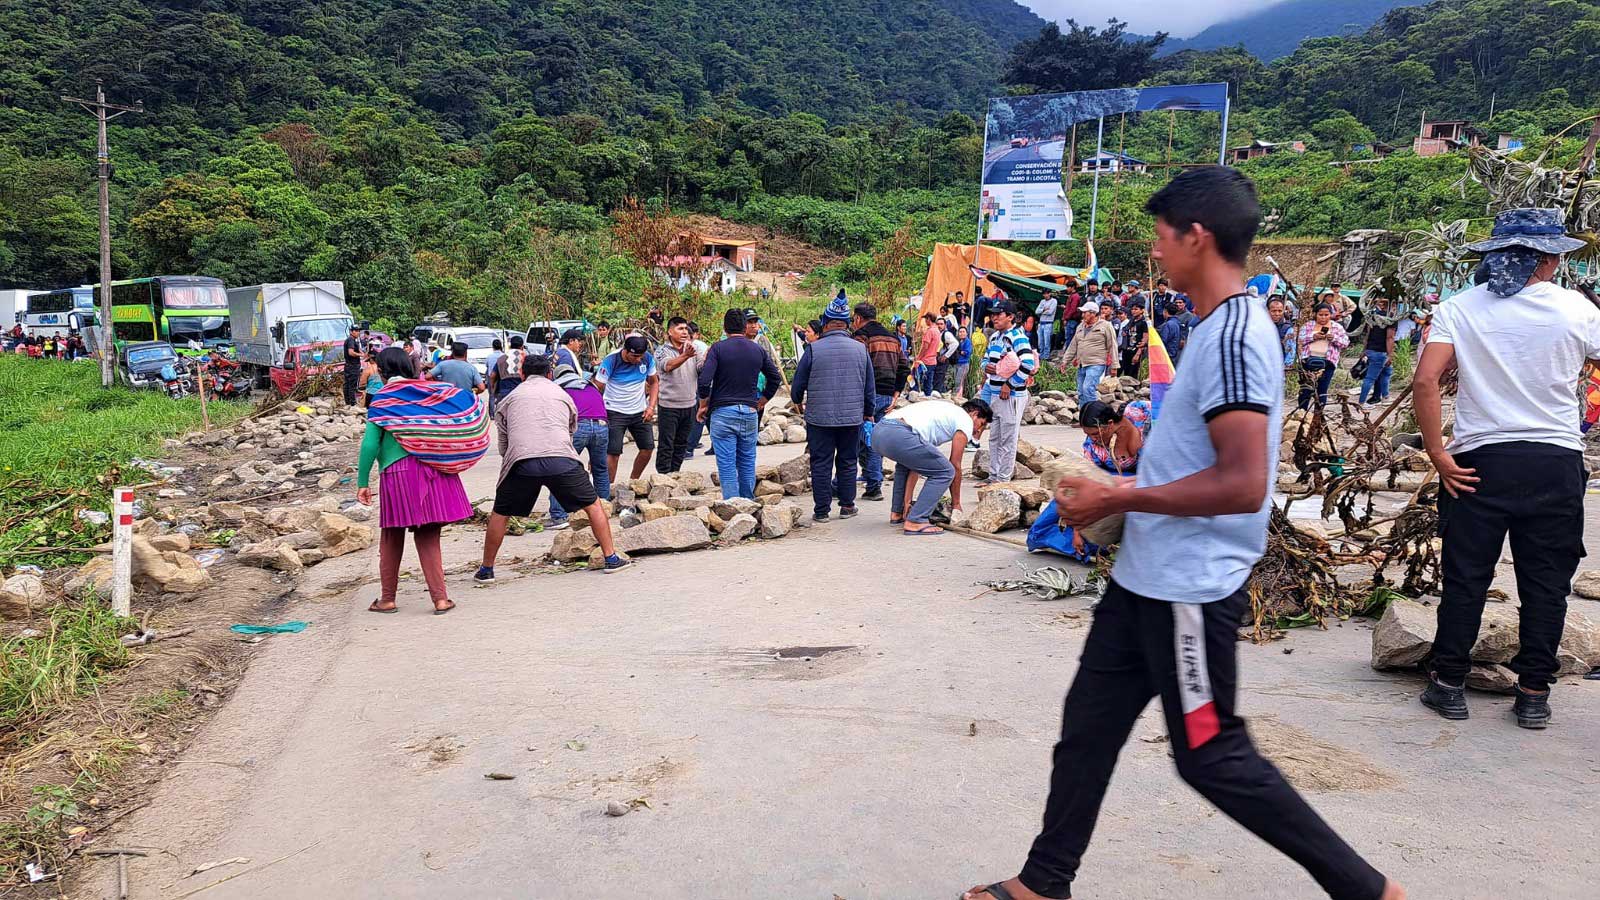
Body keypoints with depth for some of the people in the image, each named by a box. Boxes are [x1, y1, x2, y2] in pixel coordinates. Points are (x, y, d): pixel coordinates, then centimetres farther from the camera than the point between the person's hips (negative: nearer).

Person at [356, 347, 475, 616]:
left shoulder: (382, 399, 0)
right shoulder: (430, 391, 8)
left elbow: (370, 444, -6)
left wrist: (363, 482, -1)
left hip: (397, 472, -2)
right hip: (433, 471, 2)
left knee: (391, 539, 14)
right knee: (428, 538, 9)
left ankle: (387, 599, 21)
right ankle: (440, 598, 5)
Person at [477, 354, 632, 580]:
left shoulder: (509, 398, 25)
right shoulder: (562, 394, 27)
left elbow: (502, 444, 26)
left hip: (521, 461, 0)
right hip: (561, 458, 0)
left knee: (500, 514, 19)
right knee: (593, 505, 17)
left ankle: (486, 569, 23)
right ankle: (611, 559, 16)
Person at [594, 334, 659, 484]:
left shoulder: (647, 359, -7)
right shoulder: (611, 361, -18)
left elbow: (654, 382, 8)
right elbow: (597, 389, -13)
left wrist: (651, 407, -5)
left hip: (640, 411, 5)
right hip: (615, 412, -4)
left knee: (648, 448, 4)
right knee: (613, 453, -9)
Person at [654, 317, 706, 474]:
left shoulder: (695, 347, 3)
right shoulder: (663, 350, -8)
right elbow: (668, 366, -29)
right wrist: (685, 356, -47)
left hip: (689, 404, 4)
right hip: (669, 405, -4)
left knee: (682, 443, 15)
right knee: (666, 445, 0)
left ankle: (674, 472, 28)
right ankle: (663, 475, 9)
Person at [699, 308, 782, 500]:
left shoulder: (718, 348, -5)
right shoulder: (758, 350, 7)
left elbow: (704, 381, -14)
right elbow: (775, 378, 14)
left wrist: (703, 405, -1)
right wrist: (761, 402, 21)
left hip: (723, 413, -4)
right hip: (750, 413, 4)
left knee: (727, 466, 0)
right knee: (747, 464, 13)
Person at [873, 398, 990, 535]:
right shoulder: (966, 420, 13)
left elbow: (917, 462, 33)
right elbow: (955, 466, 11)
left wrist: (907, 501, 30)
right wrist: (956, 503, 23)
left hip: (877, 432, 9)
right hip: (899, 435, -9)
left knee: (906, 461, 39)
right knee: (945, 472, 2)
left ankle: (897, 513, 33)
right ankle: (915, 521, -3)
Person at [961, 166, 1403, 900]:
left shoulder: (1233, 336, -20)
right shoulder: (1219, 329, 11)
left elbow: (1242, 484, -27)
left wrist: (1118, 500, -19)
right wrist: (1117, 495, 12)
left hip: (1188, 589, -10)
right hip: (1148, 579, 10)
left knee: (1211, 757, 5)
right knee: (1088, 727, 15)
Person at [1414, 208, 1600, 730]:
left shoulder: (1460, 309, -2)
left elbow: (1425, 382, -13)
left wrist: (1438, 454, -8)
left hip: (1480, 460, 0)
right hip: (1557, 460, 0)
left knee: (1465, 577, 8)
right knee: (1546, 582, 10)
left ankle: (1449, 684, 15)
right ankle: (1534, 695, 16)